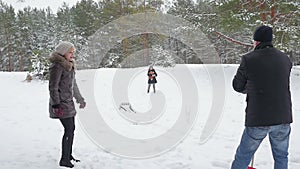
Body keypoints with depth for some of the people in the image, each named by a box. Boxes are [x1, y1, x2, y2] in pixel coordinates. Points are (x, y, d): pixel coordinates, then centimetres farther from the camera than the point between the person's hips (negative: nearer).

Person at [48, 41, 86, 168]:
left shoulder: (69, 65, 14)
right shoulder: (57, 66, -14)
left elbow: (73, 85, 23)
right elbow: (53, 87, -16)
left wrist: (80, 99, 27)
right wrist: (56, 105, -20)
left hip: (68, 102, 9)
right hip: (61, 104, -9)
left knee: (71, 129, 13)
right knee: (69, 130, -9)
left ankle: (68, 156, 26)